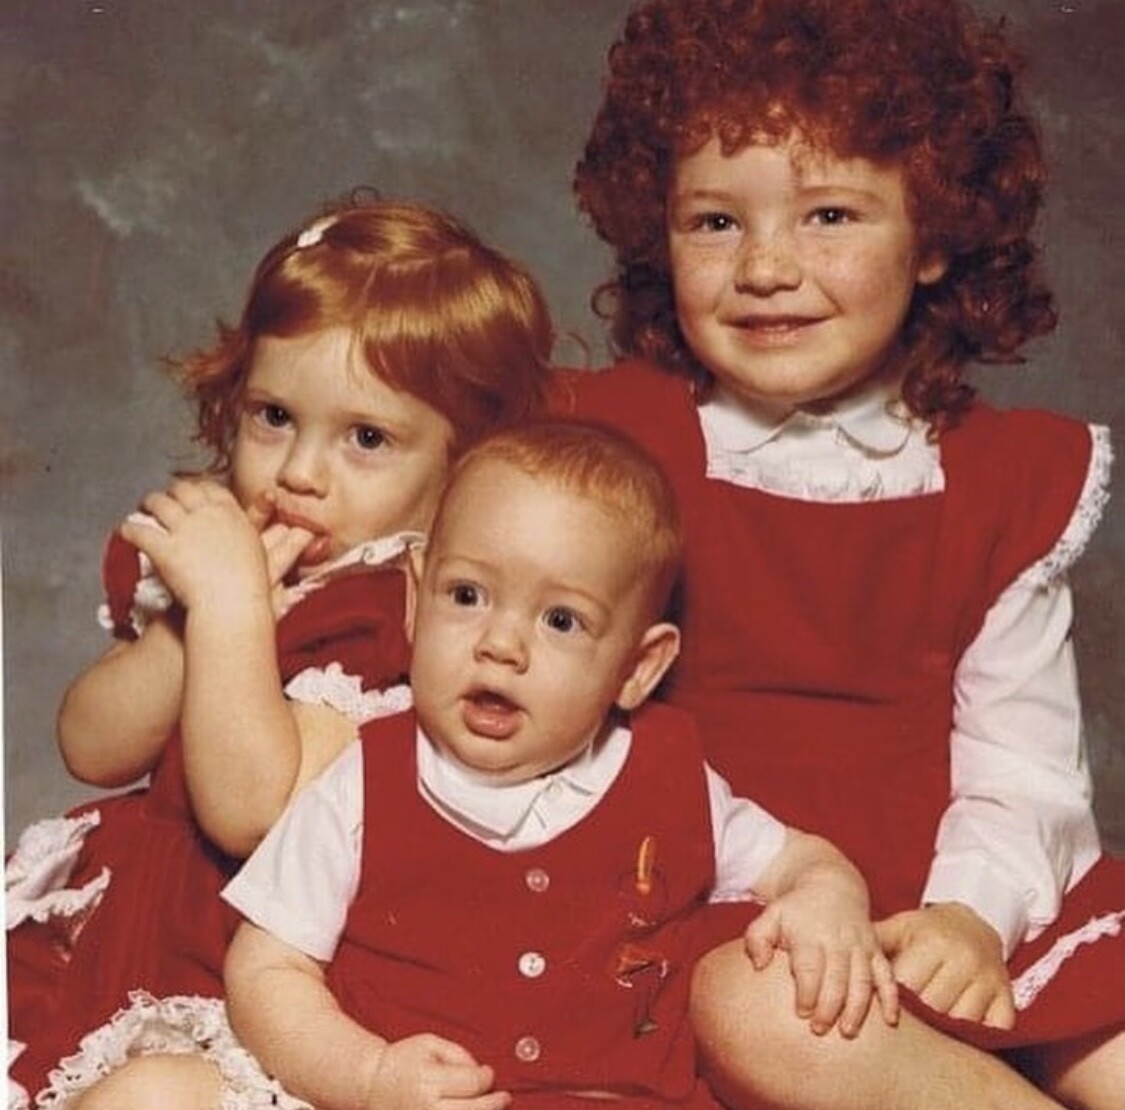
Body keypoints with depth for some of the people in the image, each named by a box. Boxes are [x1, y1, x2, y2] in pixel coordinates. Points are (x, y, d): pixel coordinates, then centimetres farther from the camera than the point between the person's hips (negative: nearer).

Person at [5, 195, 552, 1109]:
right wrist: (197, 613, -16)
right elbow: (93, 750, -1)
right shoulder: (202, 534, 5)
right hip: (120, 902, 8)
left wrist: (233, 605, -24)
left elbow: (253, 815, -25)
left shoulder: (408, 607, -18)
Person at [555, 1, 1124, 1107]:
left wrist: (971, 911, -15)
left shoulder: (1005, 480, 7)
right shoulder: (616, 439, 2)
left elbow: (1020, 759, 4)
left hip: (965, 904, 2)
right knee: (756, 1012, -33)